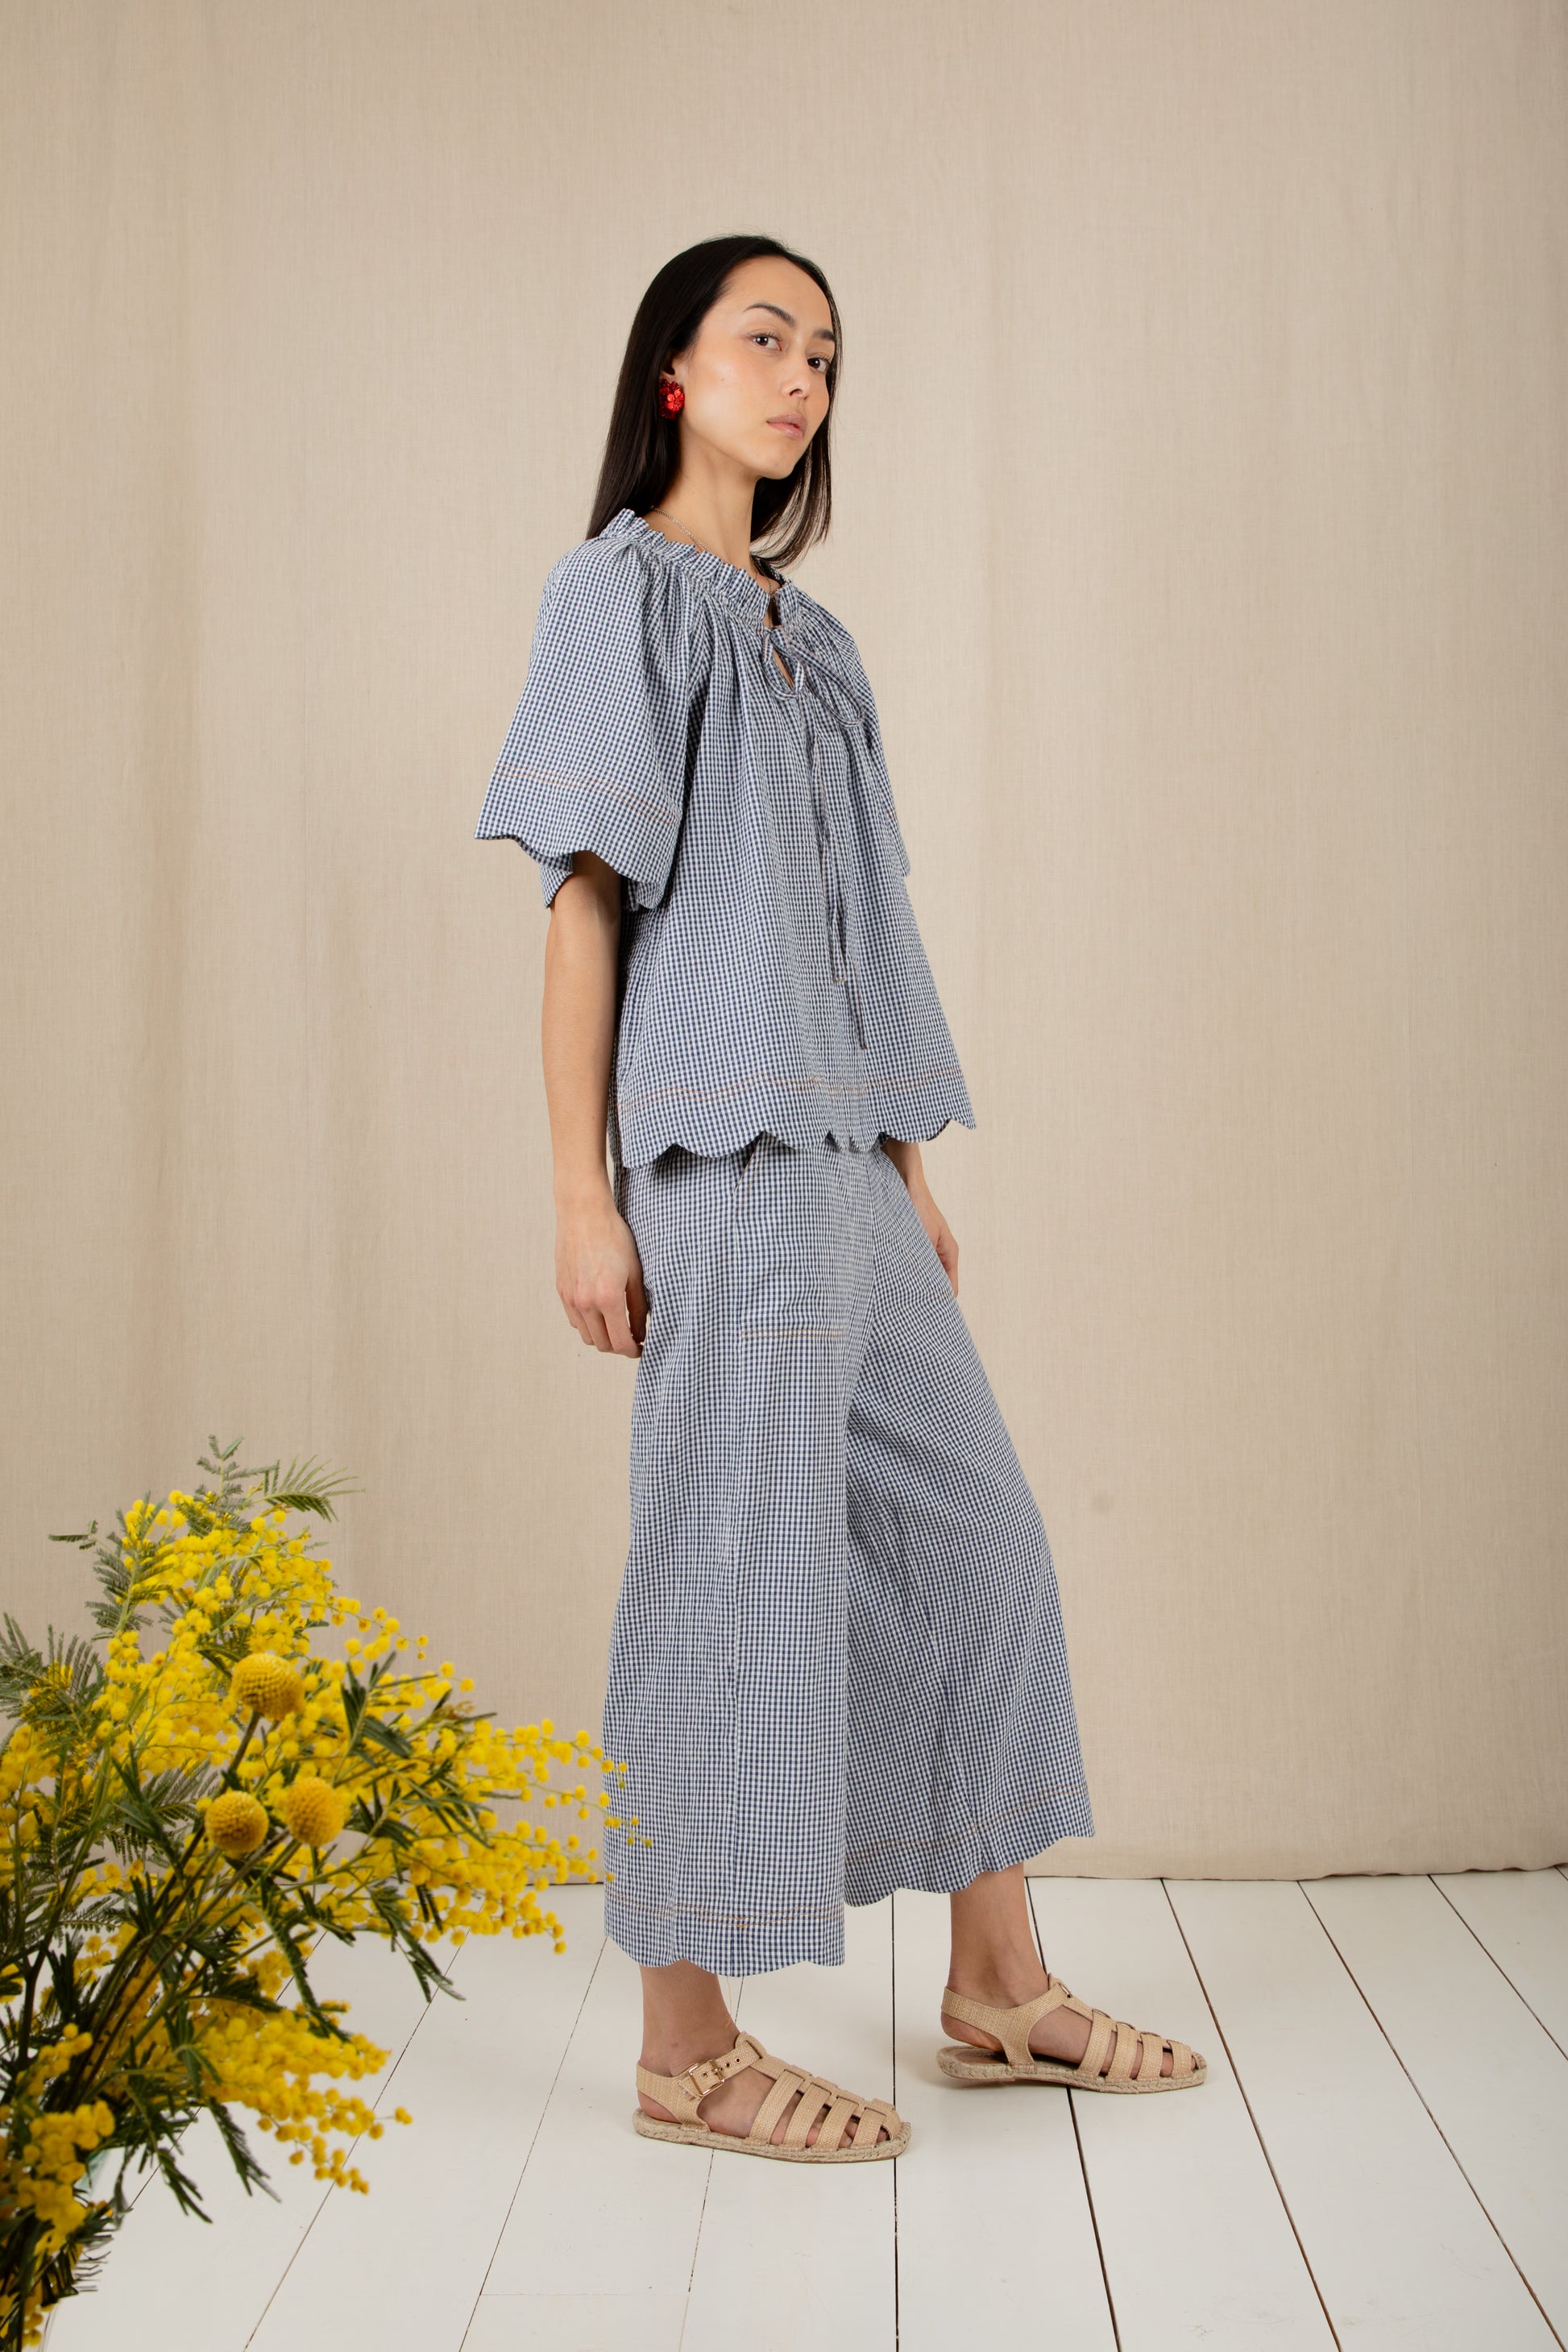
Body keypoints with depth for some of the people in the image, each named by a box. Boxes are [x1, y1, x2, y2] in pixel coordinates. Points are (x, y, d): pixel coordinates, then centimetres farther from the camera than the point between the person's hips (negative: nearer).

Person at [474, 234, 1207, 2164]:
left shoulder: (810, 638, 22)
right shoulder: (618, 589, 1)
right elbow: (583, 900, -7)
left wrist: (913, 1173, 16)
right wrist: (581, 1198, -13)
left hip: (845, 1165, 8)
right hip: (723, 1157, -8)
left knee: (970, 1534, 9)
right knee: (740, 1566, -6)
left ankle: (996, 1989, 21)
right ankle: (688, 2053, 7)